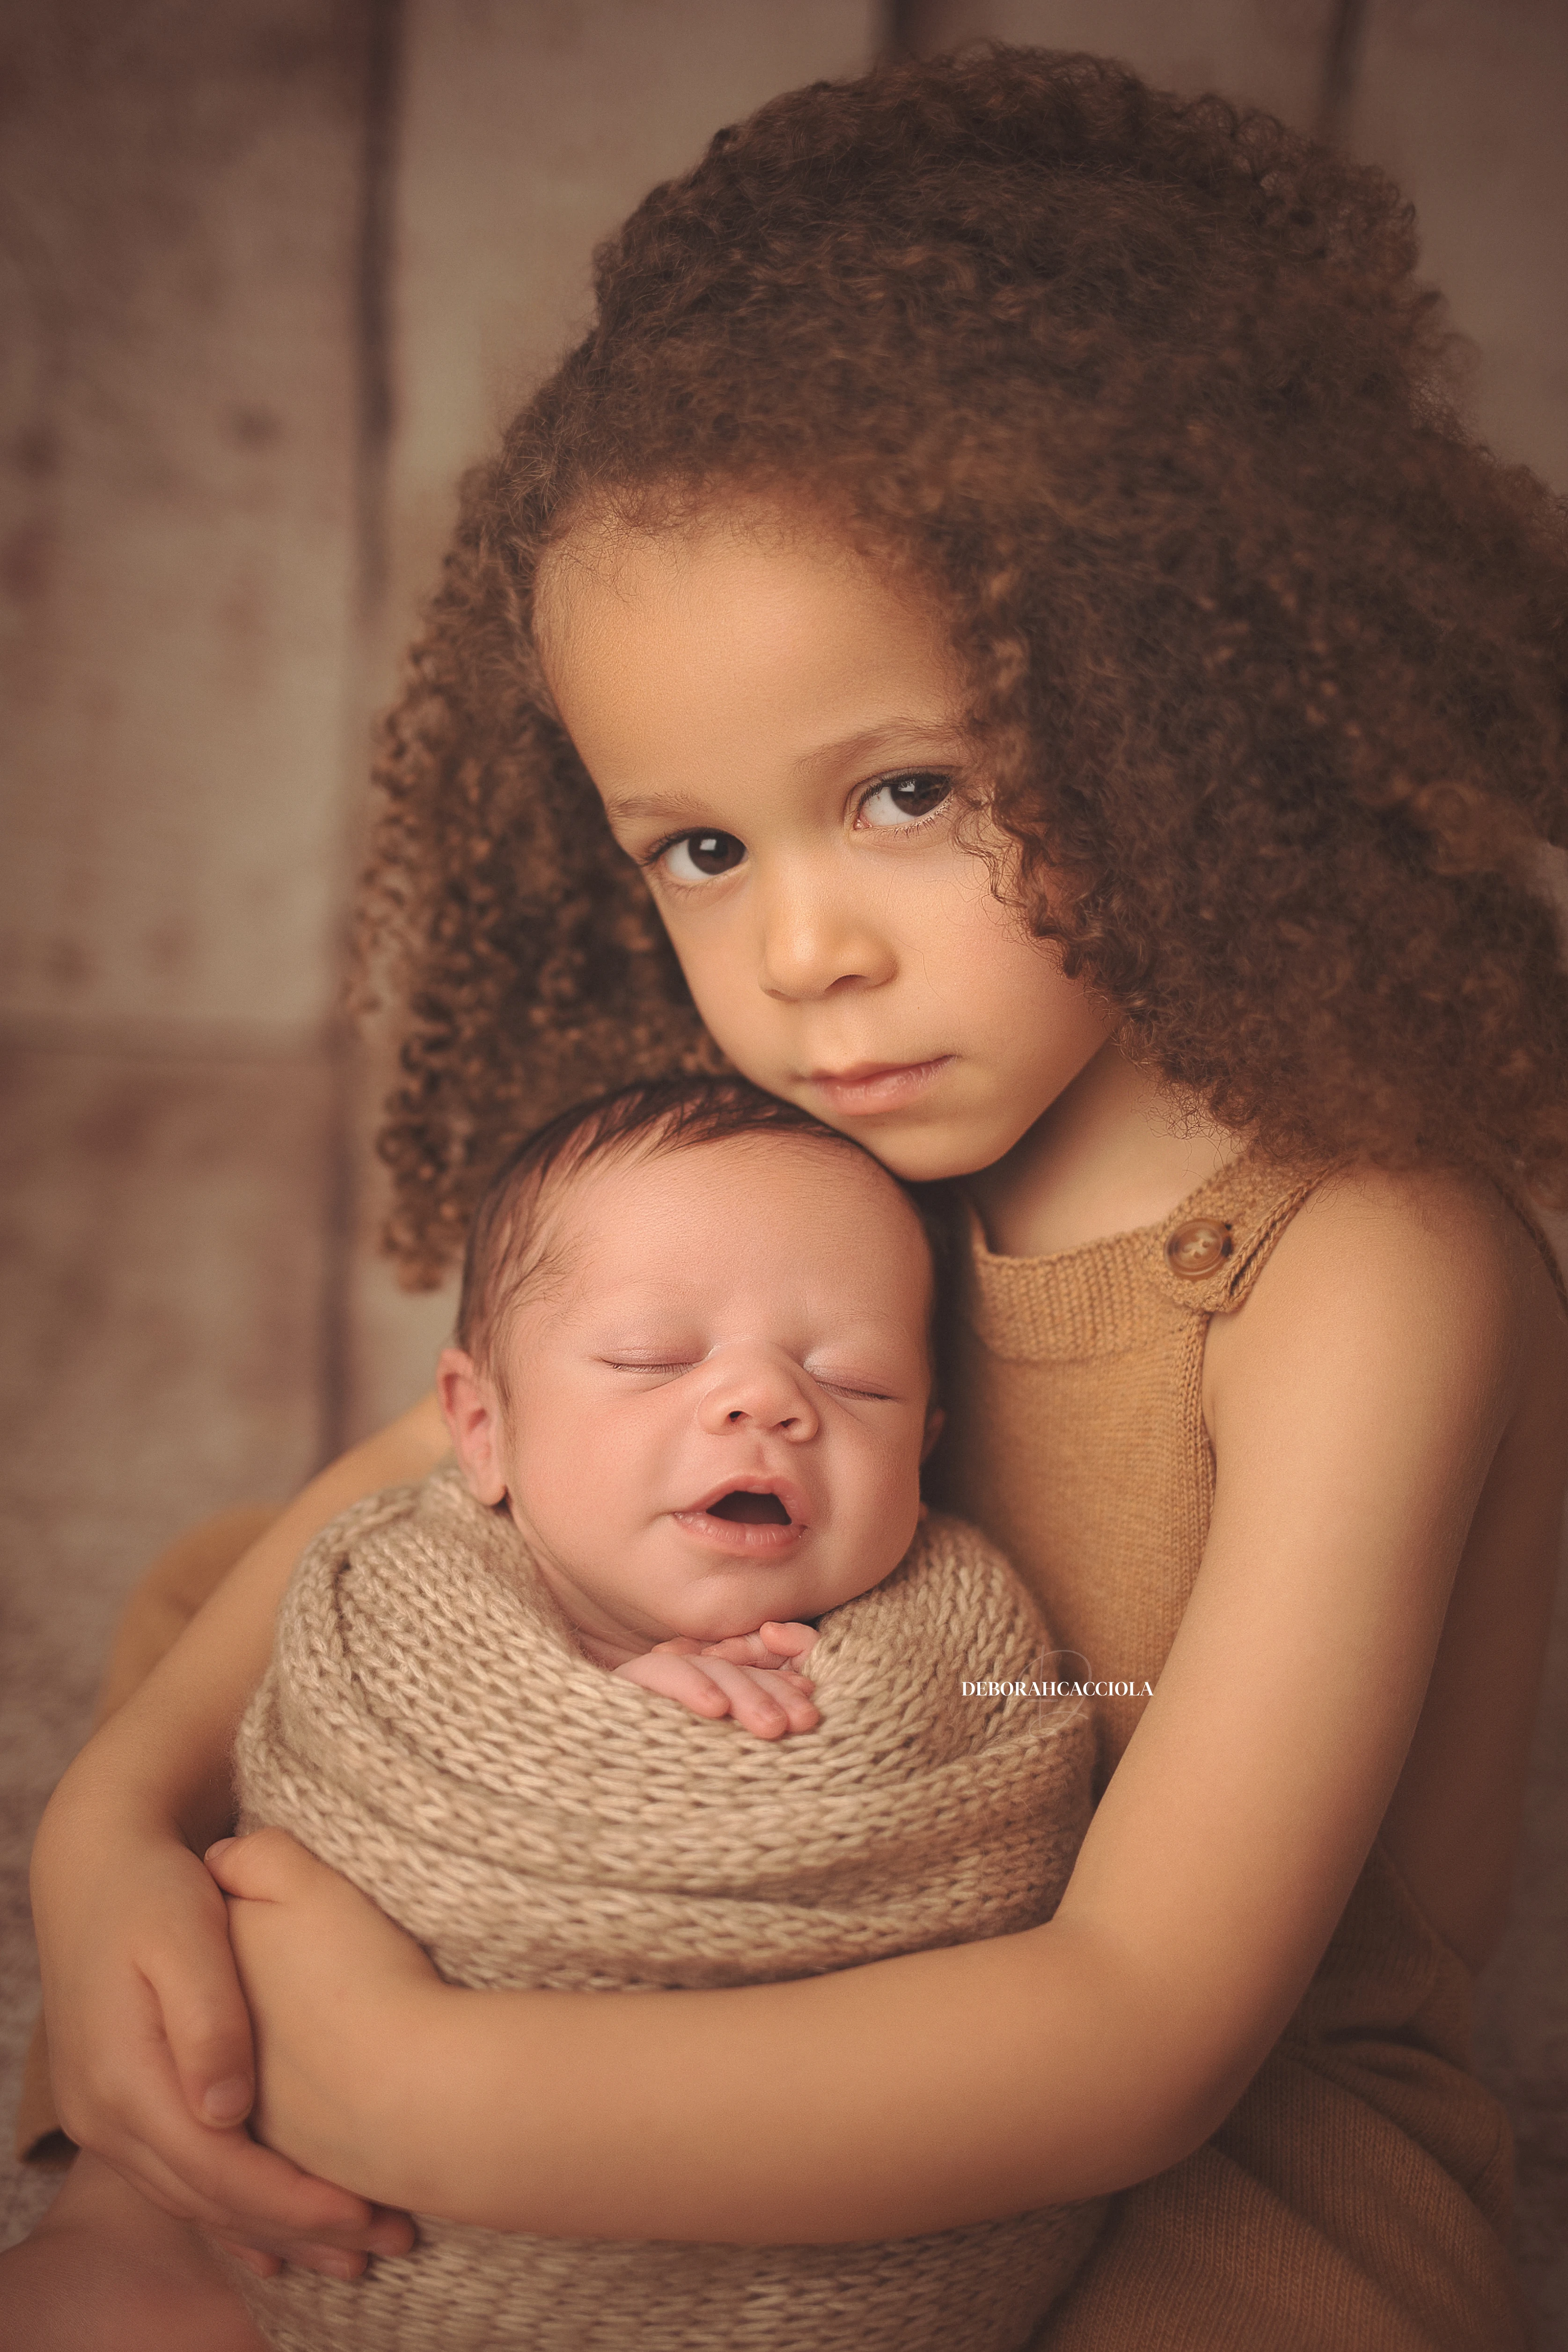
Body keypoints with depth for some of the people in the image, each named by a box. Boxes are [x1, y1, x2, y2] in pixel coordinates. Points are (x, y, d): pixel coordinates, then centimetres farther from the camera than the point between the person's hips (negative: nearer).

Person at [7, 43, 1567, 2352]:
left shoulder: (1364, 1272, -26)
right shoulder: (836, 1142, -7)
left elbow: (1149, 2027, -30)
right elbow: (441, 1453, 1)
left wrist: (419, 2090, -33)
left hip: (1268, 2111, -5)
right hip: (854, 1993, 5)